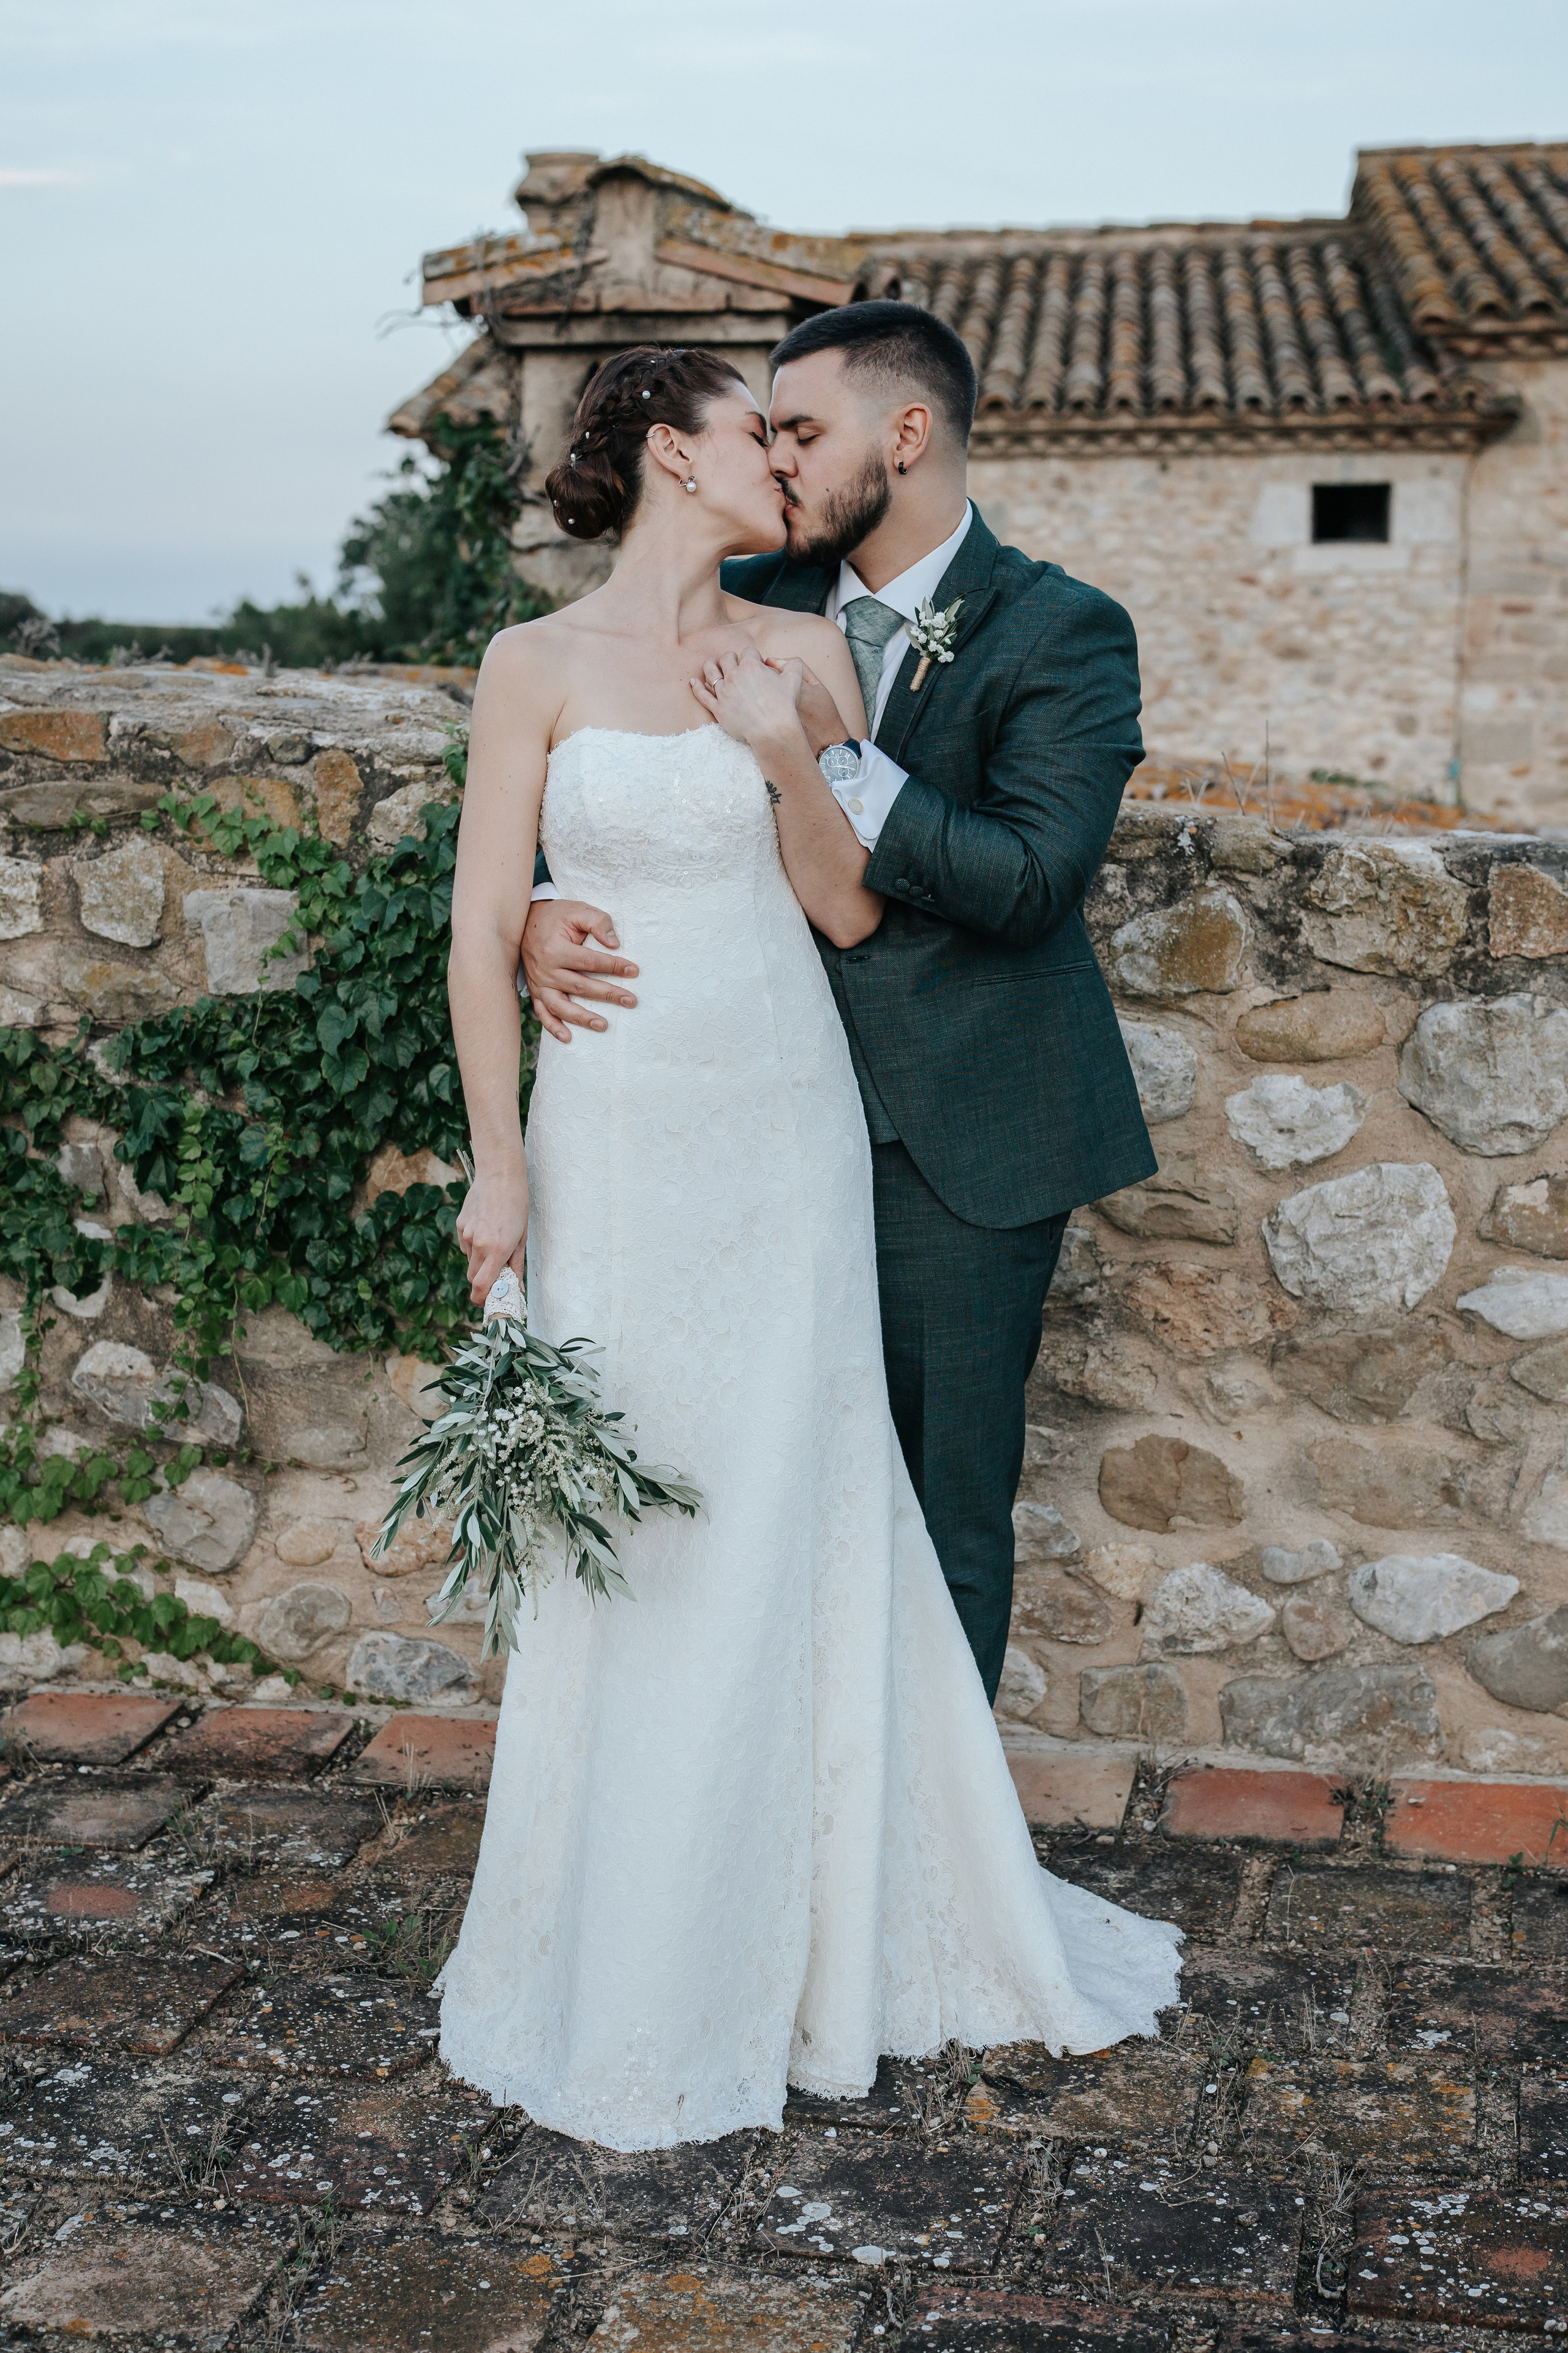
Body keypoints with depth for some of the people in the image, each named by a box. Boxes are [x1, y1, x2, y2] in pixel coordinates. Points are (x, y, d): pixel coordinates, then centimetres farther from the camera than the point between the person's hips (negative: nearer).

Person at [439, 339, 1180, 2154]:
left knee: (792, 1520, 7)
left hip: (787, 1131, 2)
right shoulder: (539, 665, -2)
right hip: (615, 1136, -2)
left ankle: (818, 1922, 25)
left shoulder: (800, 652, 6)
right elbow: (484, 929, -3)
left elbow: (848, 912, 4)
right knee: (621, 1531, 4)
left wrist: (791, 762, -12)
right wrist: (496, 1163, -6)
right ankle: (628, 1975, 21)